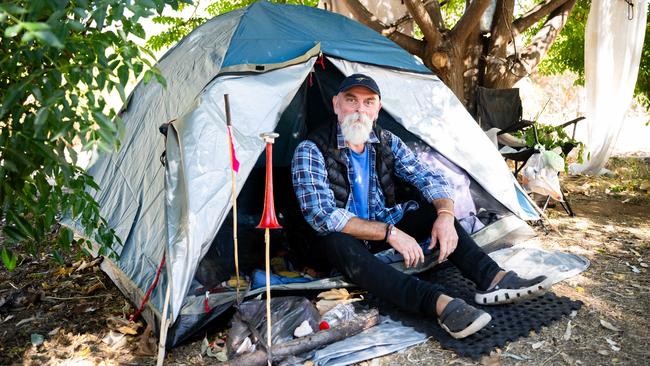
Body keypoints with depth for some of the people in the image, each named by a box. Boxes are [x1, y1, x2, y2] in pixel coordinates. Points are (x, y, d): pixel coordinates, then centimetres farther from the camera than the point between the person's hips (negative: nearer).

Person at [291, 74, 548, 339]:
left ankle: (491, 279, -28)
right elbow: (322, 216, -27)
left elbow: (429, 179, -6)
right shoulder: (310, 151, -19)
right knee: (339, 243, -40)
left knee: (436, 210, -16)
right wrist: (389, 232, -33)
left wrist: (445, 214, -29)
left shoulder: (387, 143, -2)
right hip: (344, 239, -5)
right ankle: (439, 303, -54)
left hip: (383, 226, 6)